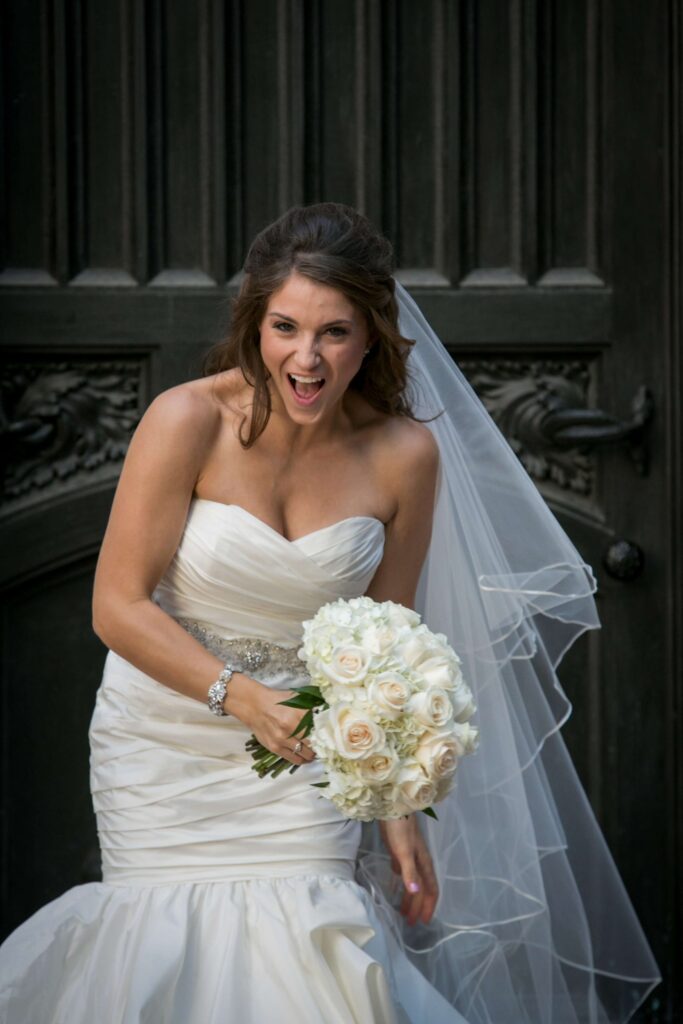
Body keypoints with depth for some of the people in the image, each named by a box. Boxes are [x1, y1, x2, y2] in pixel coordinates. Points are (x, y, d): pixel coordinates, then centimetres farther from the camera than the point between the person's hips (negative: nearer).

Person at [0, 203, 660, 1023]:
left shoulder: (404, 455, -8)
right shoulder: (189, 421, -16)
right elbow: (118, 606, -14)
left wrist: (398, 809, 3)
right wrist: (242, 698, -26)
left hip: (304, 758, 1)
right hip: (167, 748, -1)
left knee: (299, 956, -10)